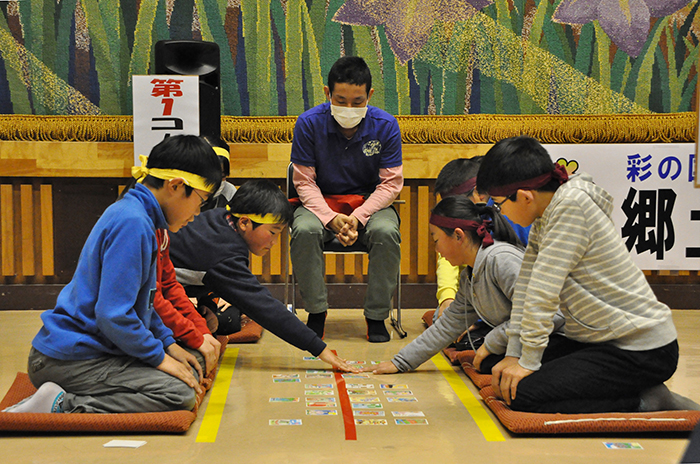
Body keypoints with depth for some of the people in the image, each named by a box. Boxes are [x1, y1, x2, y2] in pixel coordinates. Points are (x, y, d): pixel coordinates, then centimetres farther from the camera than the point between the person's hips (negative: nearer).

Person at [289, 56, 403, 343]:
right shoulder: (309, 123, -12)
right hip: (321, 202, 0)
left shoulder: (385, 125, -11)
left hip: (370, 201, 0)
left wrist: (357, 218, -23)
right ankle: (316, 312, -13)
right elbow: (304, 182, -9)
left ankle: (377, 316, -14)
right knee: (305, 230, -32)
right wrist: (332, 219, -25)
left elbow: (391, 184, -9)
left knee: (386, 232, -32)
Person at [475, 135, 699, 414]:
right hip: (603, 340, 10)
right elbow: (525, 286, 7)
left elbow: (544, 291, -23)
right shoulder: (544, 215, 7)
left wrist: (528, 362, -17)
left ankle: (645, 403, -7)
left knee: (523, 396, -17)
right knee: (511, 380, 8)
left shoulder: (572, 207, -22)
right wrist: (513, 354, 4)